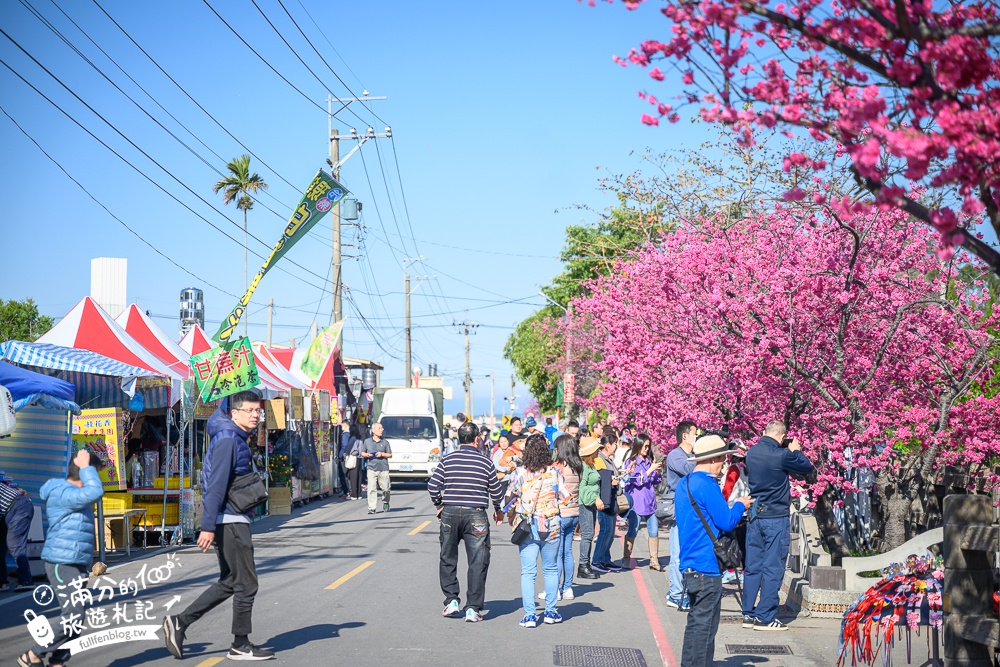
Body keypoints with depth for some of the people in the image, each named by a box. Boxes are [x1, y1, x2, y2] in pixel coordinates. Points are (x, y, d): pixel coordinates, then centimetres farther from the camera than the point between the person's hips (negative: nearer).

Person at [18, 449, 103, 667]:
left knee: (74, 617, 9)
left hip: (75, 565, 11)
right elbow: (95, 492, -34)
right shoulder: (62, 493, -16)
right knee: (73, 616, -13)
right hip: (62, 564, -11)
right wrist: (85, 467, -21)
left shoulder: (72, 494, 18)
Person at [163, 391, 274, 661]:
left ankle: (179, 623, 15)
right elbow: (215, 485, -21)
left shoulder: (237, 439, 15)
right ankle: (241, 646, 10)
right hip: (230, 521, -10)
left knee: (229, 582, 15)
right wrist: (208, 527, -25)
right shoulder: (227, 440, -16)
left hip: (234, 521, 10)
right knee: (246, 583, -1)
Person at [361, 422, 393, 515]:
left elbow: (390, 455, 8)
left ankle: (385, 503, 32)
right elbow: (362, 453, 19)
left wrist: (382, 454, -9)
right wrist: (366, 455, -3)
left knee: (385, 489, 5)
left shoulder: (385, 442, 6)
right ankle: (371, 508, -8)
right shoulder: (367, 441, 9)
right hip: (372, 469, 0)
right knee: (371, 489, -10)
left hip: (383, 469, 0)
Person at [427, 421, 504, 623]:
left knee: (448, 560, 17)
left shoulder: (448, 460, 2)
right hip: (476, 516, -2)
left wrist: (439, 505, 17)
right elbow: (496, 491, 6)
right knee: (477, 563, 3)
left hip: (450, 514, 2)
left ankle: (451, 600, 12)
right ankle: (473, 608, 1)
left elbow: (433, 486, 0)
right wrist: (498, 510, 24)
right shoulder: (485, 462, 0)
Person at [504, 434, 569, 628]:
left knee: (528, 572, 3)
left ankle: (530, 615, -1)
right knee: (551, 570, 15)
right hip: (551, 527, 1)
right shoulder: (554, 472, -5)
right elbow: (565, 499, -3)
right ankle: (550, 612, 20)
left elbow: (509, 500, -2)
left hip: (526, 528, -1)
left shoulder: (519, 474, -7)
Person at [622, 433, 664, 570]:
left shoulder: (649, 461, 12)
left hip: (650, 501, 6)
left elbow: (655, 481, 17)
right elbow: (638, 481, -13)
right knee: (632, 531, 0)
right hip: (636, 502, -6)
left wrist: (658, 471, 0)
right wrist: (651, 469, -15)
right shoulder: (631, 462, -4)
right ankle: (626, 559, 8)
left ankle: (654, 561, 9)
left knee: (654, 531, 3)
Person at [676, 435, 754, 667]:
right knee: (705, 625, -4)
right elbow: (727, 522, -16)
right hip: (707, 566, -10)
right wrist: (740, 505, 1)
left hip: (690, 566, 10)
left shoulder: (684, 483, 13)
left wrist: (732, 508, 18)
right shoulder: (706, 485, -17)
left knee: (696, 622, 17)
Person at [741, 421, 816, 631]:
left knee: (752, 567, 11)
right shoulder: (781, 455, -16)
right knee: (773, 568, -1)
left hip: (754, 516, 7)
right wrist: (796, 451, 12)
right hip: (776, 518, -6)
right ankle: (765, 617, 1)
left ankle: (749, 614, 14)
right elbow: (809, 469, -5)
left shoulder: (752, 452, 3)